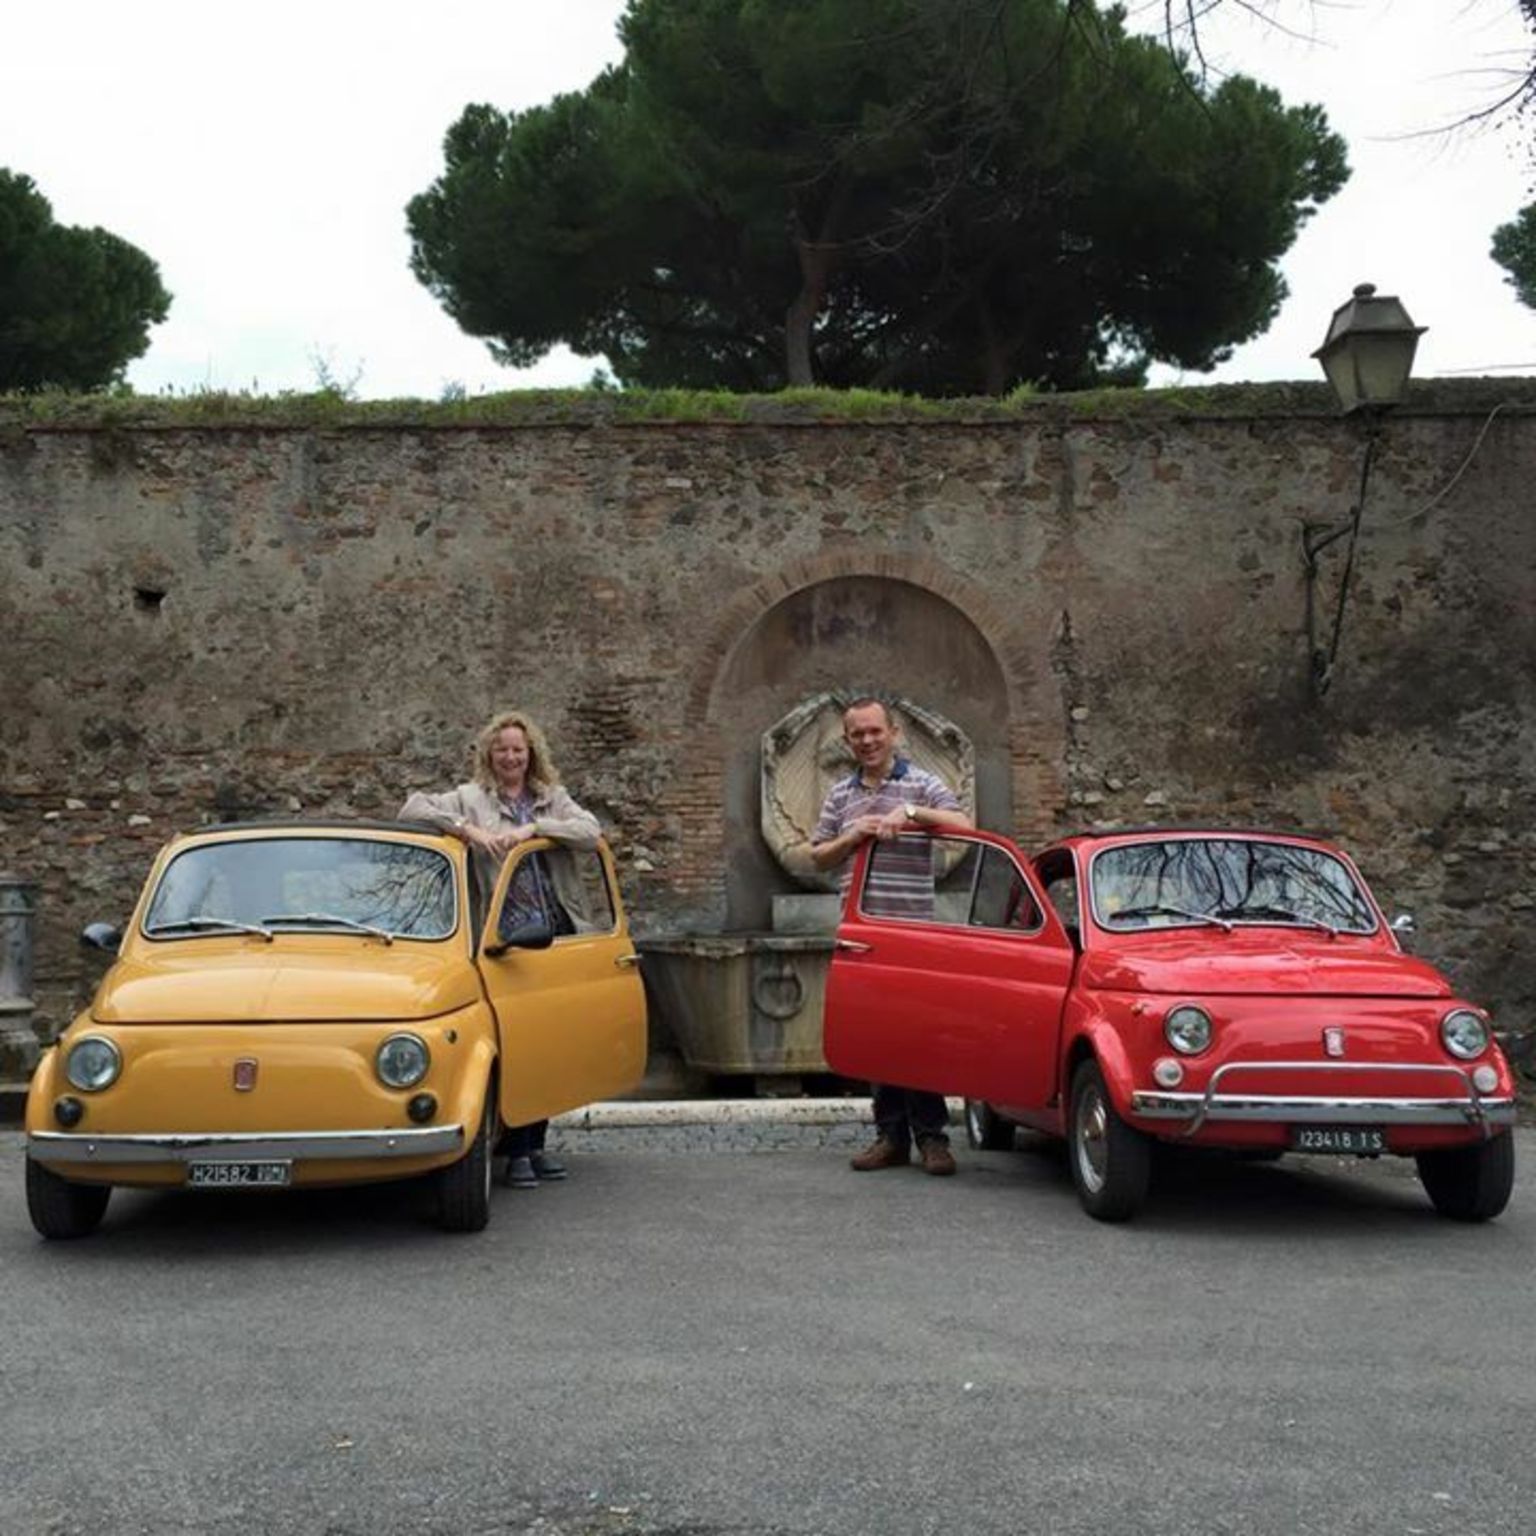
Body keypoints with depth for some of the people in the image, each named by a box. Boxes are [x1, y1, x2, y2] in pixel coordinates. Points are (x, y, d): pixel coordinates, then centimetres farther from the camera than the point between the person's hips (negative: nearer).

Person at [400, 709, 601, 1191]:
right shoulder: (471, 798, 4)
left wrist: (533, 828, -14)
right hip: (505, 940, -4)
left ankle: (535, 1144, 17)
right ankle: (514, 1151, 1)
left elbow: (591, 832, -3)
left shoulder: (553, 798, 14)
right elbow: (413, 810, -8)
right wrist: (469, 831, -19)